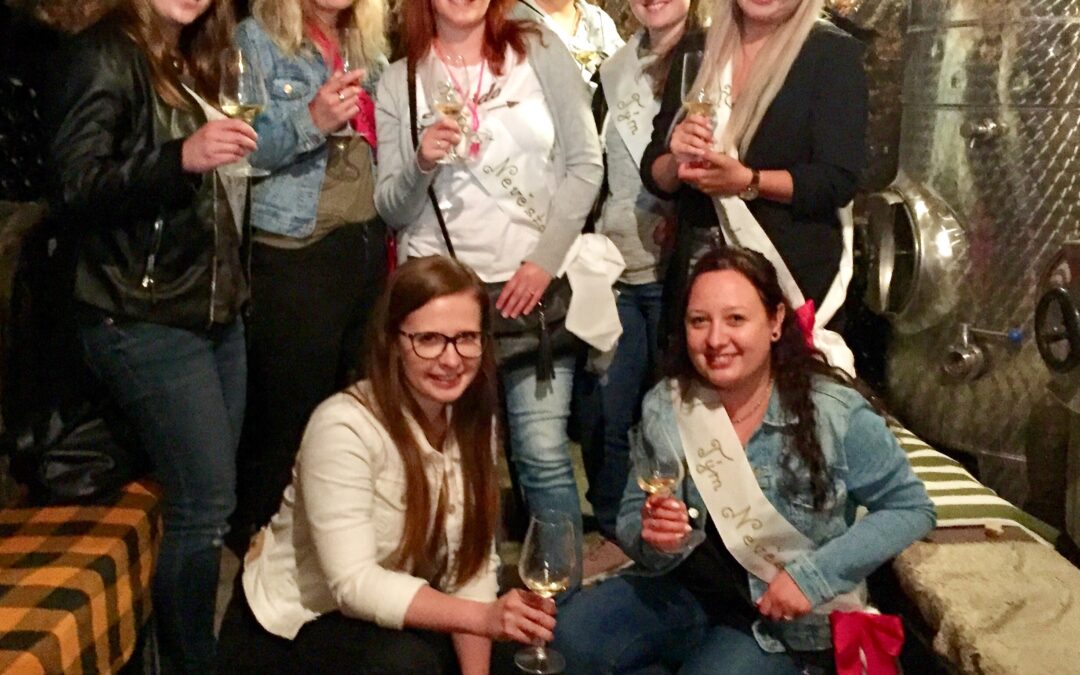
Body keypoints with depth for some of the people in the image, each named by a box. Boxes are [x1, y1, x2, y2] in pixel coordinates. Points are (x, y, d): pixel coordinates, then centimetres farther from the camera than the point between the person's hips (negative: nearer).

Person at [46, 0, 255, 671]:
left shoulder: (190, 64, 17)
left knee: (203, 503, 10)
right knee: (206, 504, -7)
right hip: (146, 321, -8)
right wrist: (180, 157, -30)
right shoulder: (104, 56, -7)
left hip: (216, 312, 8)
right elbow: (75, 189, -18)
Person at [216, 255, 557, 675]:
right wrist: (484, 617, -40)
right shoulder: (345, 426, -26)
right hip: (288, 628, -6)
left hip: (384, 619, 6)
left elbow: (473, 563, -8)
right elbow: (355, 583, -30)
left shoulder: (473, 419, -6)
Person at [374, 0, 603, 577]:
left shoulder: (539, 52, 4)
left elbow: (586, 164, 1)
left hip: (532, 286, -1)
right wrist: (421, 164, -15)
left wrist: (544, 260, -7)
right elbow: (391, 210, 5)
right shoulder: (398, 81, 6)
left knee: (544, 454, -5)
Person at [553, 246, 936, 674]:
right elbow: (632, 520, 0)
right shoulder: (664, 407, -8)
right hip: (692, 592, 4)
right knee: (573, 638, -15)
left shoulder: (835, 414, -18)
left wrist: (812, 576, -19)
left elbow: (911, 508, -8)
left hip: (792, 620, -3)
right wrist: (654, 540, -25)